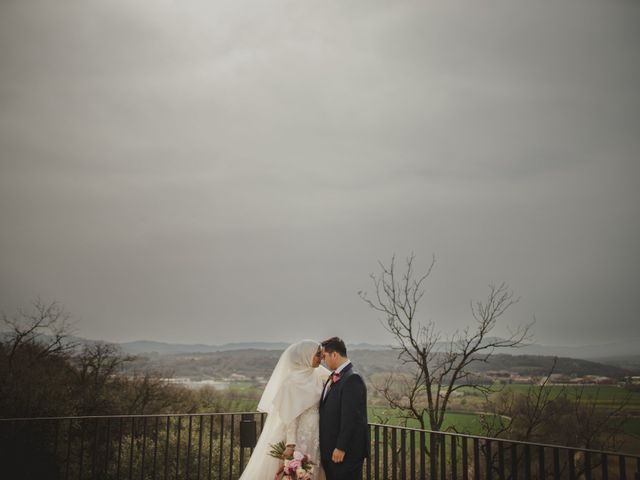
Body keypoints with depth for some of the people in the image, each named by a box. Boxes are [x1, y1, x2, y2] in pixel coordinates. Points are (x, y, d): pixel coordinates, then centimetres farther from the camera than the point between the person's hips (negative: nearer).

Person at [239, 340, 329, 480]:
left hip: (312, 436, 7)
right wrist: (290, 444, -20)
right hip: (298, 436, -7)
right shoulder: (293, 381, -14)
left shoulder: (316, 375, 7)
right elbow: (290, 416, -16)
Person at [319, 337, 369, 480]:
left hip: (347, 452, -9)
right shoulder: (333, 377, 12)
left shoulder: (352, 379, -17)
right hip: (330, 450, 9)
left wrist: (341, 448, -20)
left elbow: (350, 417, -21)